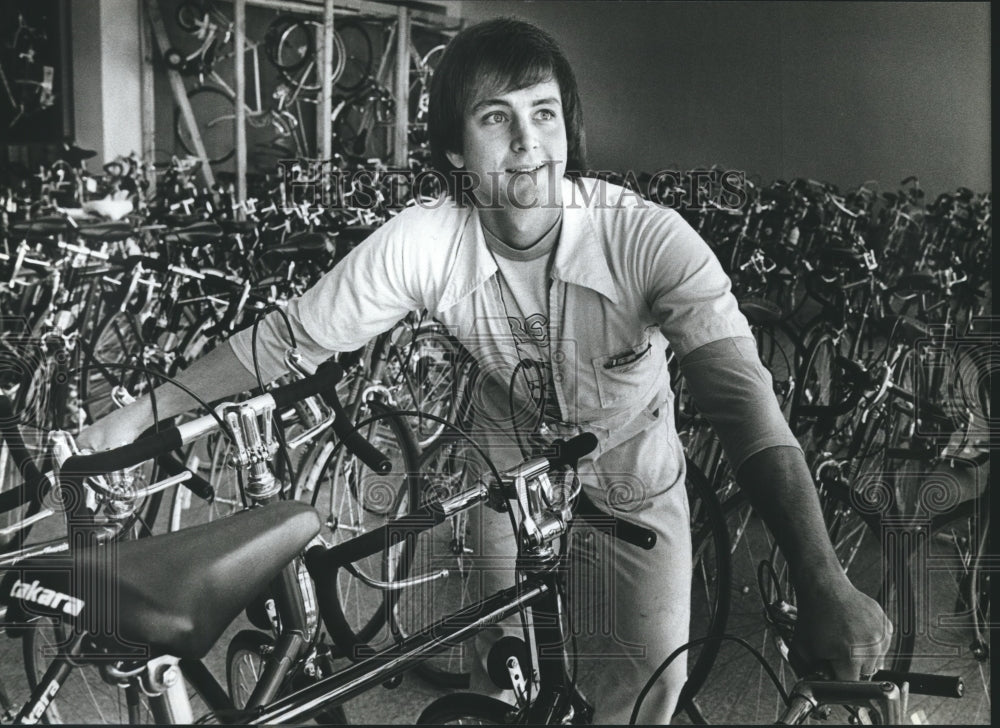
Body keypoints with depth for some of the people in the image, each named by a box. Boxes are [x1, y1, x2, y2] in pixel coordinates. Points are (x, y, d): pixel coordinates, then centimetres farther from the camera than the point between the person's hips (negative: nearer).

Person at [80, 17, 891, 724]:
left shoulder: (649, 239, -35)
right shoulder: (421, 243, -29)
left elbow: (741, 397, -45)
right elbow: (289, 337, -19)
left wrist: (824, 586, -56)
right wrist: (142, 413, -22)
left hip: (636, 471, -1)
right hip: (513, 465, 1)